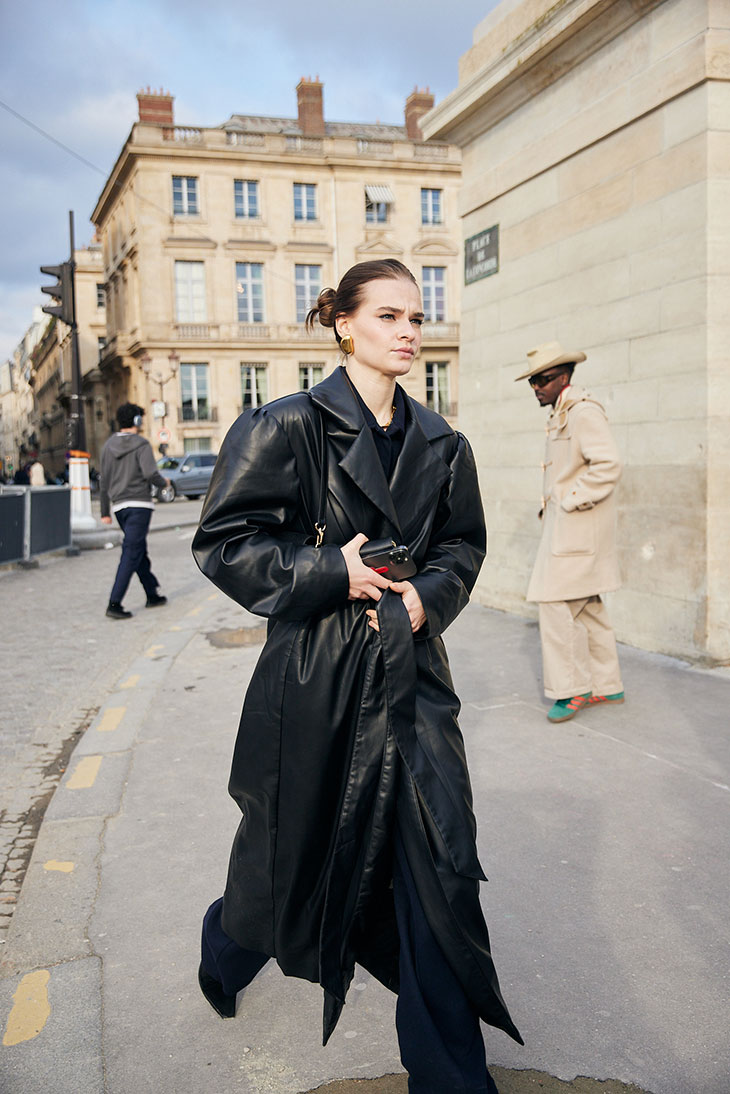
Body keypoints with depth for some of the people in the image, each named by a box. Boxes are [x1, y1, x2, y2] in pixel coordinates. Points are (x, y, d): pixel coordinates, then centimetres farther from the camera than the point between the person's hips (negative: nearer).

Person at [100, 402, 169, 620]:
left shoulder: (108, 446, 10)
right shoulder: (141, 445, -8)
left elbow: (104, 481, 10)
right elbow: (150, 473, -20)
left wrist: (105, 512, 14)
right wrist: (164, 482, 2)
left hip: (119, 506, 7)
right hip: (139, 504, -7)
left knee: (140, 551, 18)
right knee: (131, 554, -7)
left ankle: (152, 595, 27)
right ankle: (114, 604, -13)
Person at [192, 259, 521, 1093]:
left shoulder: (438, 443, 7)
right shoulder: (287, 427, -9)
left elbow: (464, 544, 15)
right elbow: (223, 541, -10)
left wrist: (427, 595, -5)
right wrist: (331, 571, -18)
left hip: (412, 673, 4)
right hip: (314, 673, -4)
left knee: (442, 864, 3)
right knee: (290, 843, 15)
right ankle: (228, 950, 52)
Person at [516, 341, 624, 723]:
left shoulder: (584, 411, -13)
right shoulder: (560, 415, 17)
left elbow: (608, 465, -24)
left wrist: (570, 502, -18)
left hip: (577, 528, -10)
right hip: (562, 526, 10)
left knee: (556, 604, -10)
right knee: (586, 606, 13)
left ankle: (570, 688, 0)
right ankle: (606, 686, 21)